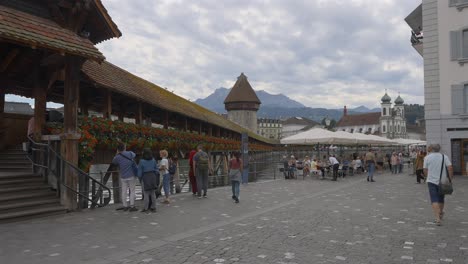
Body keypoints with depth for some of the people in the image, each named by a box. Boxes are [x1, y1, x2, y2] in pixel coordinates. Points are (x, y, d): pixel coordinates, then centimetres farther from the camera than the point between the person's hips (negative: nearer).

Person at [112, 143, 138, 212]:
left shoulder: (117, 157, -6)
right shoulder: (130, 154, -5)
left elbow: (114, 163, 14)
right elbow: (134, 155, 18)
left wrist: (117, 154, 12)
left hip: (123, 177, 1)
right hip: (131, 176, -1)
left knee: (124, 192, 10)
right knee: (132, 191, 3)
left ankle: (125, 206, 16)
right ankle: (132, 206, 1)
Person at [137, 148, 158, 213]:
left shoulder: (142, 161, -10)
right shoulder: (153, 160, 1)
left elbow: (140, 172, -7)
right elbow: (157, 169, 6)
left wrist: (140, 177, 10)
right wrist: (156, 178, 14)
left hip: (145, 178, -4)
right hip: (153, 177, 4)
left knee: (146, 193, 2)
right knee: (153, 193, 9)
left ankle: (145, 208, 6)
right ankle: (153, 207, 13)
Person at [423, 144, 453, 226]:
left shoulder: (427, 157, -2)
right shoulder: (444, 157, 0)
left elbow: (425, 170, 1)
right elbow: (450, 168, -10)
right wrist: (450, 178, -2)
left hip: (432, 181, -2)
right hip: (442, 182, 3)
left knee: (434, 200, -4)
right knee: (441, 199, 20)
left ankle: (438, 218, -17)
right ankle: (440, 214, 40)